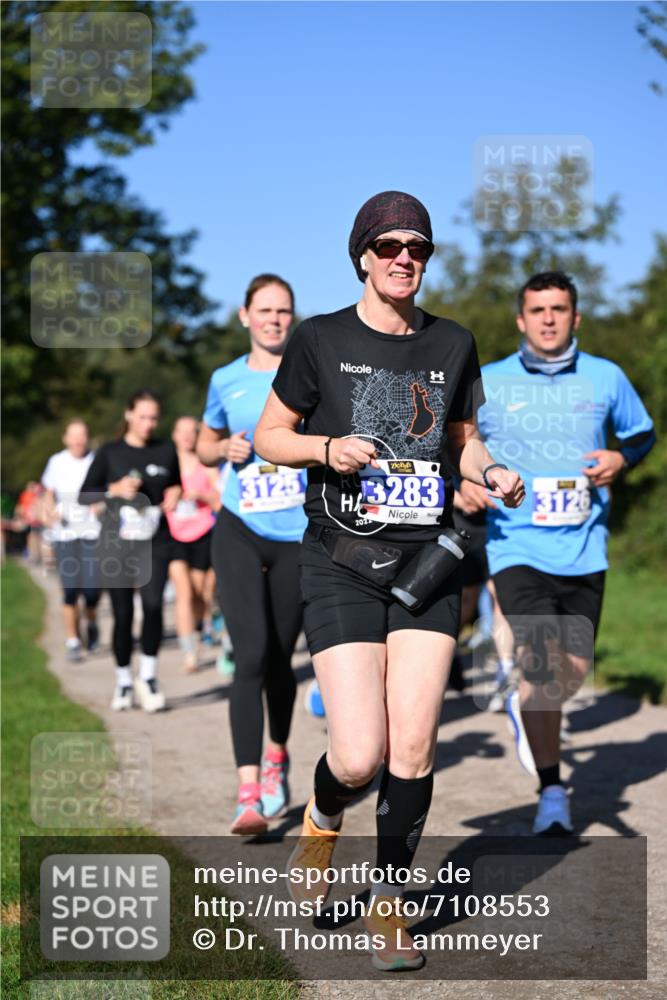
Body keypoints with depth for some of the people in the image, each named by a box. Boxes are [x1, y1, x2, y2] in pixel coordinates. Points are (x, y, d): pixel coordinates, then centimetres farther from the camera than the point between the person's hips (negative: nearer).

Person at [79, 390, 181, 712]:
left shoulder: (166, 451, 7)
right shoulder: (110, 452, 2)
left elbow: (177, 485, 21)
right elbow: (84, 495, 3)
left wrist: (175, 493, -2)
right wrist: (114, 490, -14)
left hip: (155, 543, 0)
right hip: (116, 543, 0)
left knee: (153, 604, -19)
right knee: (122, 614, 3)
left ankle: (148, 676, -4)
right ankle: (123, 681, 19)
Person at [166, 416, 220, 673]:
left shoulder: (206, 466, 4)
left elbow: (219, 504, 3)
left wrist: (201, 495, -14)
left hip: (202, 534, 1)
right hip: (173, 535, -1)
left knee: (199, 592, 8)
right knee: (184, 592, -13)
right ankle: (189, 654, -15)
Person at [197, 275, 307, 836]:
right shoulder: (226, 381, 7)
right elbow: (204, 447, 20)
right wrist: (226, 448, -1)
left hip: (298, 536, 0)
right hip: (239, 532, 0)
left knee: (280, 658, 9)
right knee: (252, 655, -14)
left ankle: (277, 756, 37)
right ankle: (249, 791, -17)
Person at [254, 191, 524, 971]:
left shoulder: (453, 344, 9)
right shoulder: (320, 339, -1)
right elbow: (268, 436, 6)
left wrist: (492, 473, 0)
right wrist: (327, 448, -14)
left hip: (428, 562, 3)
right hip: (341, 564, -3)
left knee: (413, 747, -3)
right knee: (360, 757, -10)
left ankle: (389, 902, 16)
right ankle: (322, 819, 27)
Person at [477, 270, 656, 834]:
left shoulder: (606, 378, 5)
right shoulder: (488, 384, 1)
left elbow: (642, 432, 19)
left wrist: (621, 459, -3)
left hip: (584, 550, 3)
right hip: (519, 548, -3)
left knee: (574, 672, 7)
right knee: (541, 667, -17)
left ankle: (522, 706, 43)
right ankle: (552, 793, -1)